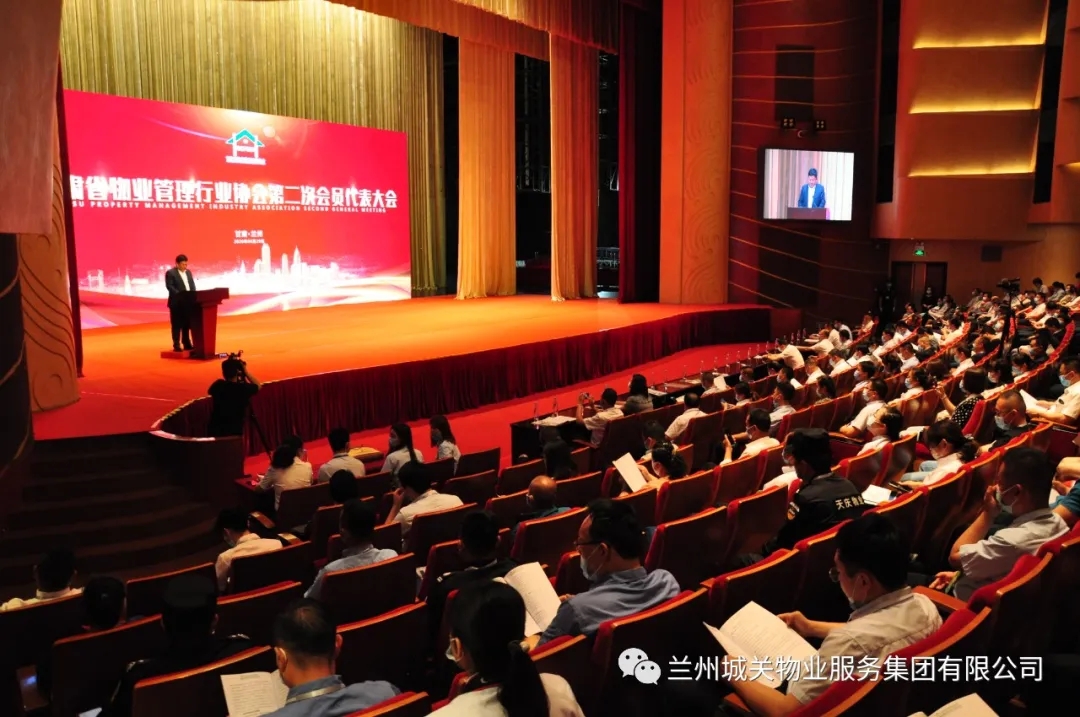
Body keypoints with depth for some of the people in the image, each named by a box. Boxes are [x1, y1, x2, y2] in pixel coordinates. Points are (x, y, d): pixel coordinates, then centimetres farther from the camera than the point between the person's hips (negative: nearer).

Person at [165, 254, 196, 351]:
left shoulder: (188, 272, 15)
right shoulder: (170, 273, -6)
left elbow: (192, 285, 14)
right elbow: (169, 286, -14)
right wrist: (180, 295, -25)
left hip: (188, 302, 6)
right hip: (176, 302, -6)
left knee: (187, 324, 9)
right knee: (176, 325, -2)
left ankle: (186, 344, 16)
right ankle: (176, 345, 1)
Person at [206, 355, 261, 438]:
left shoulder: (218, 385, -2)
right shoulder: (243, 388, -13)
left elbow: (210, 391, 23)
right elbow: (258, 386, 8)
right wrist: (245, 372, 11)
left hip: (214, 430, 4)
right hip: (234, 432, -4)